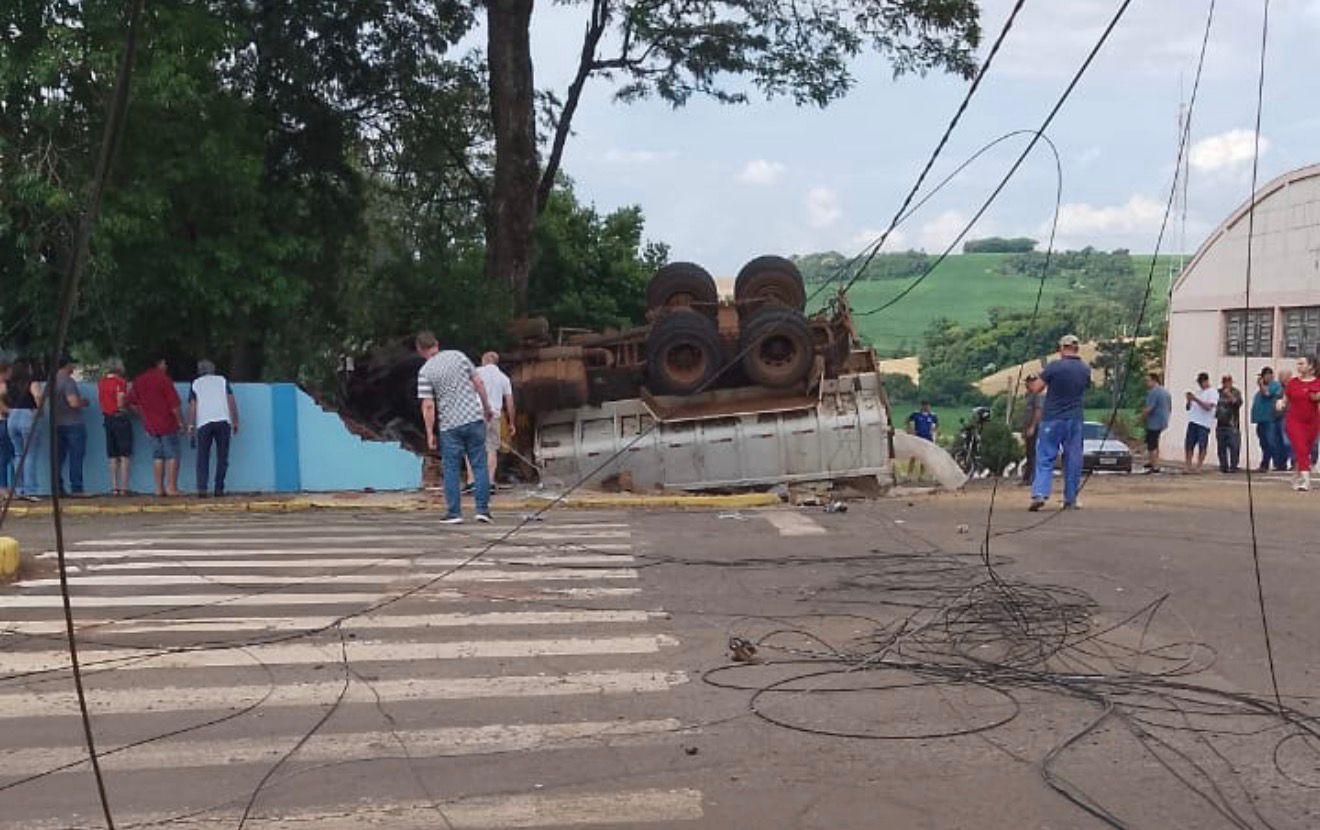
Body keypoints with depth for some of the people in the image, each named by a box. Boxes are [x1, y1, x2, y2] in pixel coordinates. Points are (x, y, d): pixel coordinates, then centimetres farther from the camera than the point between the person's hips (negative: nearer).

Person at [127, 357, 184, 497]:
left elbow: (132, 403, 15)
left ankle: (159, 488, 9)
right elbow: (175, 404, -14)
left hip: (150, 426, 6)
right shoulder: (164, 379, -12)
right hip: (167, 424, -6)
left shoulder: (138, 381, 7)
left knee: (157, 456, 11)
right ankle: (171, 487, -4)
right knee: (172, 455, 0)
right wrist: (180, 421, -4)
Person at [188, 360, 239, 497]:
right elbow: (231, 401, 8)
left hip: (204, 423, 0)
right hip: (223, 421, 0)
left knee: (203, 457, 4)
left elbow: (192, 406, 5)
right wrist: (235, 422, 10)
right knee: (222, 456, 6)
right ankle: (219, 488, 1)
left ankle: (202, 488, -9)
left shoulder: (195, 384, 16)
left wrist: (190, 425, 5)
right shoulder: (222, 380, 17)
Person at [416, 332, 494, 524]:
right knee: (479, 466, 7)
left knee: (451, 469, 7)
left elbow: (428, 406, -9)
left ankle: (454, 513, 9)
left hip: (449, 425, -2)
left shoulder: (425, 371, -5)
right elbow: (478, 383, 5)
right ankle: (483, 510, 5)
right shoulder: (459, 356, 3)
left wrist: (430, 433, -3)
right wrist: (487, 407, 15)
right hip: (474, 419, 2)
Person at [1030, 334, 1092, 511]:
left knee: (1045, 458, -1)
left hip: (1052, 419, -3)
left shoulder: (1054, 367, -11)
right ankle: (1070, 500, 10)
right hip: (1075, 420, 3)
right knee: (1073, 460, 8)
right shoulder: (1085, 369, 3)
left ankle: (1039, 494, -16)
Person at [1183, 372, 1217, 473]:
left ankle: (1198, 467, -1)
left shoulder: (1213, 392, 0)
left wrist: (1195, 399, -17)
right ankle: (1189, 466, 6)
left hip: (1204, 423, -6)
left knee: (1202, 446, -4)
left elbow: (1208, 407, -14)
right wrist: (1189, 400, 1)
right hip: (1192, 421, 6)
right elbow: (1189, 408, 21)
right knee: (1189, 444, 2)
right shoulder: (1197, 391, 19)